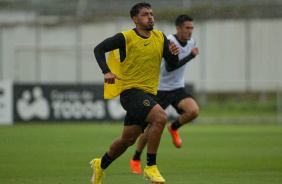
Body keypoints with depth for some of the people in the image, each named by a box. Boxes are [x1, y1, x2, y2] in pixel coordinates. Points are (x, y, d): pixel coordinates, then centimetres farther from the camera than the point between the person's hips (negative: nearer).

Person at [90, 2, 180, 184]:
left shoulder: (160, 38, 8)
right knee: (160, 117, -28)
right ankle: (151, 167, -19)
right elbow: (99, 49, -2)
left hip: (149, 94, 6)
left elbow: (173, 64, 8)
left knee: (128, 139, 12)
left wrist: (174, 53, -15)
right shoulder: (126, 38, -7)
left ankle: (101, 165, 38)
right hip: (130, 92, -6)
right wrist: (106, 71, -16)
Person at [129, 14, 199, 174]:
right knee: (152, 128, -2)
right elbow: (169, 67, -33)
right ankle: (136, 160, 20)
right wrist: (191, 56, -38)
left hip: (178, 89, 5)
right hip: (161, 89, -5)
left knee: (193, 111, -25)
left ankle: (174, 128, 7)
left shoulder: (191, 42, 1)